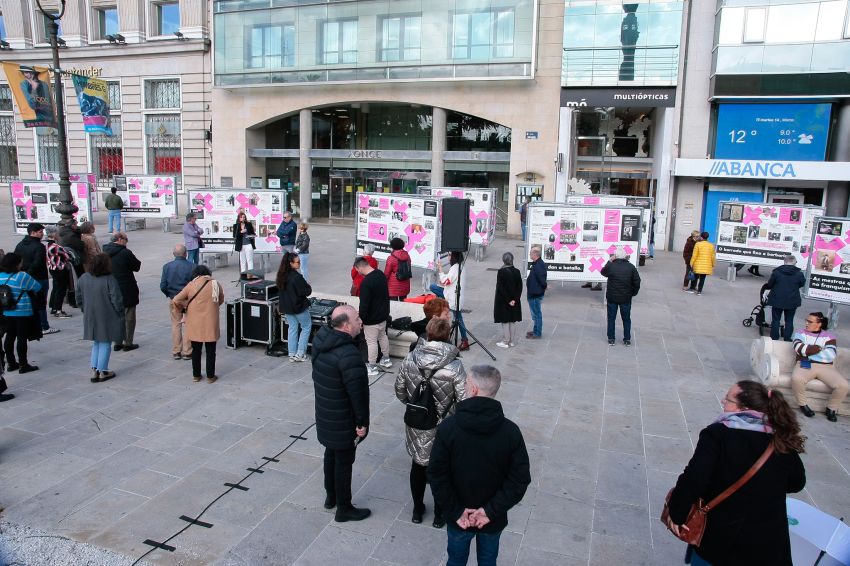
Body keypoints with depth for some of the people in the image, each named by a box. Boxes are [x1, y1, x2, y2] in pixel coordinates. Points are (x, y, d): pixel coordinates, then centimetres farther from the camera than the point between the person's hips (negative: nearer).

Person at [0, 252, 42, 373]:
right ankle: (23, 365, 6)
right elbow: (37, 287, -9)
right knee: (22, 338, 0)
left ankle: (10, 363, 24)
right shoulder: (22, 276, -17)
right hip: (22, 313, -7)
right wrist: (26, 289, 11)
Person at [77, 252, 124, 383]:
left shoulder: (83, 278, 0)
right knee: (105, 344, 7)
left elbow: (79, 299, 9)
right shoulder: (110, 280, -19)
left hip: (90, 318, 5)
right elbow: (116, 301, -17)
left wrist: (86, 311, 21)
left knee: (96, 343, 19)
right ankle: (102, 372, 12)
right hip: (107, 318, -5)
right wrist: (121, 315, -4)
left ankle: (94, 371, 17)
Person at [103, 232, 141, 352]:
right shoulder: (125, 253, -18)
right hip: (127, 290, -6)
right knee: (129, 317, 5)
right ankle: (128, 343, 8)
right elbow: (137, 266, -9)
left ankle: (117, 343, 20)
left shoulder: (105, 252, 2)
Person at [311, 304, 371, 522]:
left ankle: (331, 496, 44)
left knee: (331, 453, 25)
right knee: (344, 461, 9)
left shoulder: (320, 340, -6)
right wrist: (362, 421, -15)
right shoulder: (349, 355, -32)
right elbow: (357, 392, -26)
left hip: (325, 416, 8)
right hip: (343, 422, -8)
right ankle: (343, 509, 26)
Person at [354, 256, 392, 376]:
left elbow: (364, 305, -24)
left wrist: (360, 320, -12)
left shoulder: (366, 283, -28)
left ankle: (372, 367, 17)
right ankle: (386, 360, 39)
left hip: (372, 319, -9)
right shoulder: (381, 274, -1)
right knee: (383, 336, 24)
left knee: (371, 342, 5)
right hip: (383, 314, 9)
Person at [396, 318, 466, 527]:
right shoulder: (455, 367, -23)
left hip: (416, 428, 3)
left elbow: (400, 391, 0)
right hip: (443, 431, -3)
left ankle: (417, 510, 41)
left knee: (418, 466, 23)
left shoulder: (410, 359, -12)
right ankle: (439, 515, 36)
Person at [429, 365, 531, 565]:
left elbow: (436, 475, -17)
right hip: (494, 519, 1)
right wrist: (491, 511, -13)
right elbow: (520, 480, -15)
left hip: (459, 518, -1)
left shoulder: (448, 427, -20)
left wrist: (455, 511, -10)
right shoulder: (511, 431, -16)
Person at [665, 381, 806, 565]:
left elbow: (693, 479, -26)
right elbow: (797, 483, 10)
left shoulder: (716, 434, -19)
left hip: (721, 538, -4)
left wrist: (676, 513, -13)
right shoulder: (781, 440, -4)